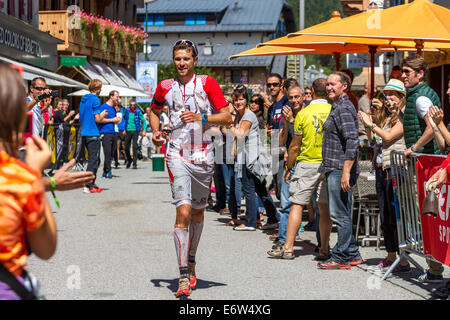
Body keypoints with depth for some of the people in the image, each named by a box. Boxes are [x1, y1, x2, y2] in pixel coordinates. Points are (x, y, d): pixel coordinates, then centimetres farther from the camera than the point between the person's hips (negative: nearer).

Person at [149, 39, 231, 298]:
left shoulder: (207, 83, 0)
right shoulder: (165, 87, 6)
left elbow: (227, 117, -3)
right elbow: (154, 110, 26)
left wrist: (201, 117, -17)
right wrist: (156, 132, 8)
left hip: (203, 157, 1)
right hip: (178, 156, -1)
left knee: (198, 212, 15)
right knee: (183, 212, -14)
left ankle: (191, 262, 35)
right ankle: (184, 277, -16)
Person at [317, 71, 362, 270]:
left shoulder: (344, 109, -13)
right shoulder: (337, 107, 19)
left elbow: (352, 142, -22)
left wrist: (346, 171, -25)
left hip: (340, 170, -11)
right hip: (334, 169, 11)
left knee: (340, 214, -6)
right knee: (342, 214, 14)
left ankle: (341, 257, -1)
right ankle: (352, 254, 20)